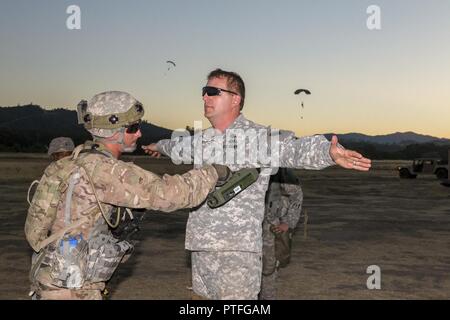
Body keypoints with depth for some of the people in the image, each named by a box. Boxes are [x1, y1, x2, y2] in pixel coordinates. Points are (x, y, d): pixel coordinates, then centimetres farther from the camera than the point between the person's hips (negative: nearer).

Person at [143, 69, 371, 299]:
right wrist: (160, 146, 57)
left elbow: (293, 148, -28)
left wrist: (329, 151, -48)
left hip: (237, 250, -7)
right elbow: (178, 145, 35)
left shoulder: (258, 136, -10)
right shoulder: (201, 140, 12)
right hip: (200, 246, 7)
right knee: (201, 296, 15)